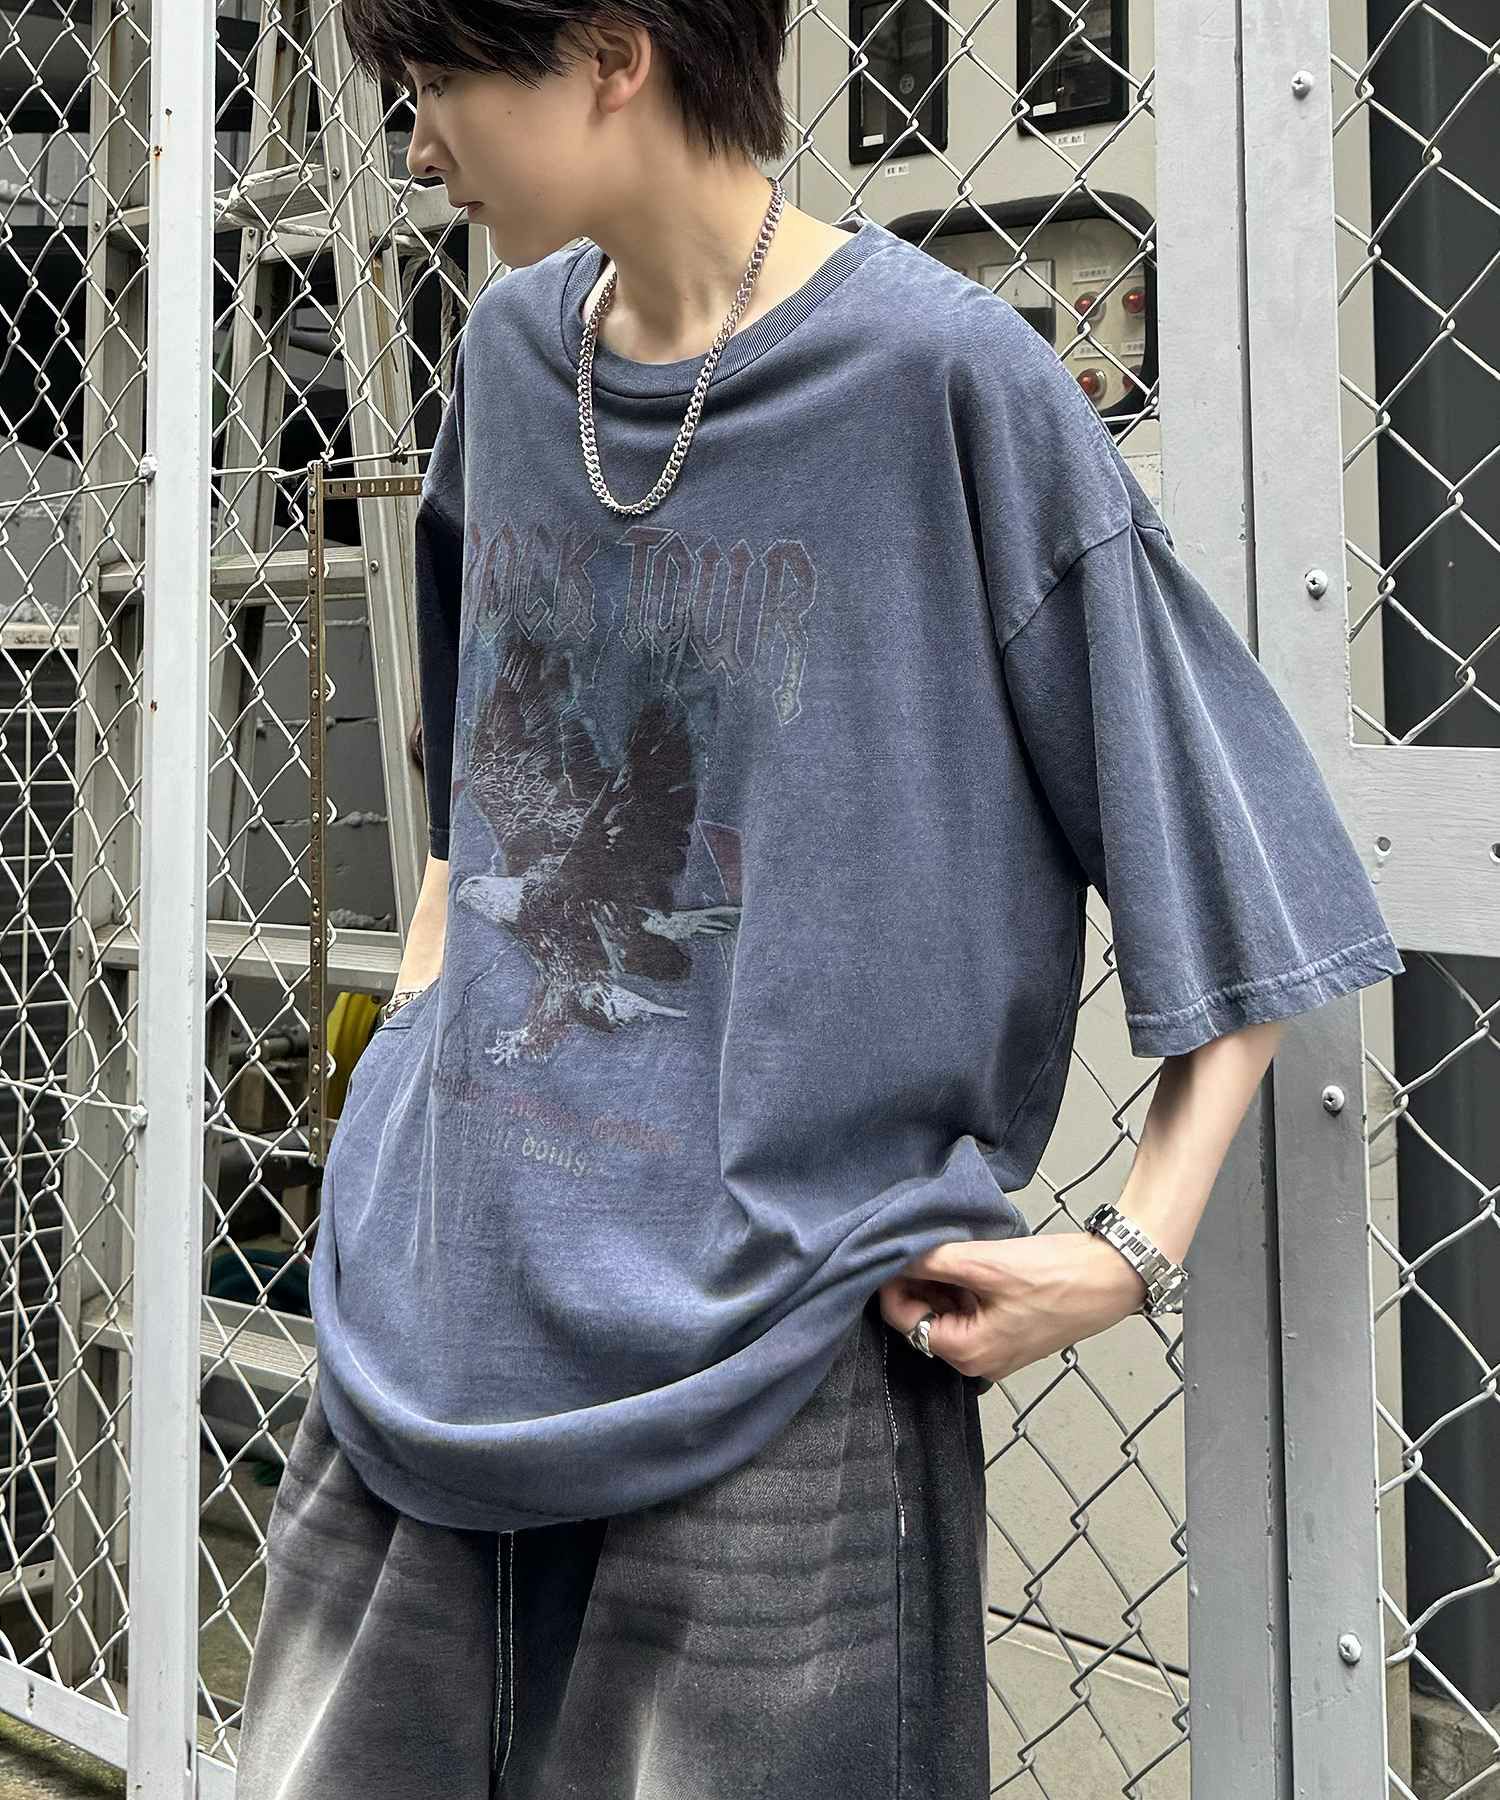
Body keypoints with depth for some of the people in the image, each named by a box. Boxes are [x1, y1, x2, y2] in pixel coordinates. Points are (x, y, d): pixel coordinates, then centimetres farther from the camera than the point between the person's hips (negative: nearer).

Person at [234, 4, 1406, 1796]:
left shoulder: (951, 378, -12)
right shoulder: (511, 355, 6)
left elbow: (1219, 856, -8)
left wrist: (1136, 1248, -14)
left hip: (775, 1351, -5)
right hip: (442, 1298, 6)